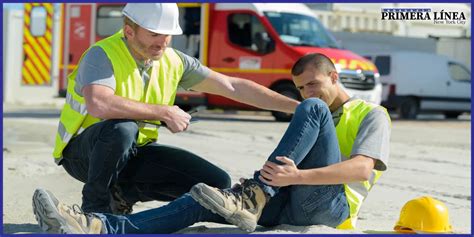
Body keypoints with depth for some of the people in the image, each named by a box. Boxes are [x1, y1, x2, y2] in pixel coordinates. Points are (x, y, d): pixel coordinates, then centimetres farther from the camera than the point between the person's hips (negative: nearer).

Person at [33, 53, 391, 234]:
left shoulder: (372, 115, 12)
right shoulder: (316, 114, 35)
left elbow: (362, 168, -9)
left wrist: (298, 176, -23)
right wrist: (271, 178, -1)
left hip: (328, 204, -6)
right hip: (288, 208, 6)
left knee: (312, 111, -22)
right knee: (199, 204, -18)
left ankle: (250, 199, -32)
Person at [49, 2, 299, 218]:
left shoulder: (173, 61, -2)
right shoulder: (103, 55, -21)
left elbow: (233, 86, 2)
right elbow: (99, 104, -42)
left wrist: (295, 106, -2)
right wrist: (165, 113, -32)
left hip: (135, 151, 6)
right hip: (84, 153, -6)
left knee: (217, 183, -7)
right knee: (122, 127, -40)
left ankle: (123, 193, 9)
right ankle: (94, 205, -15)